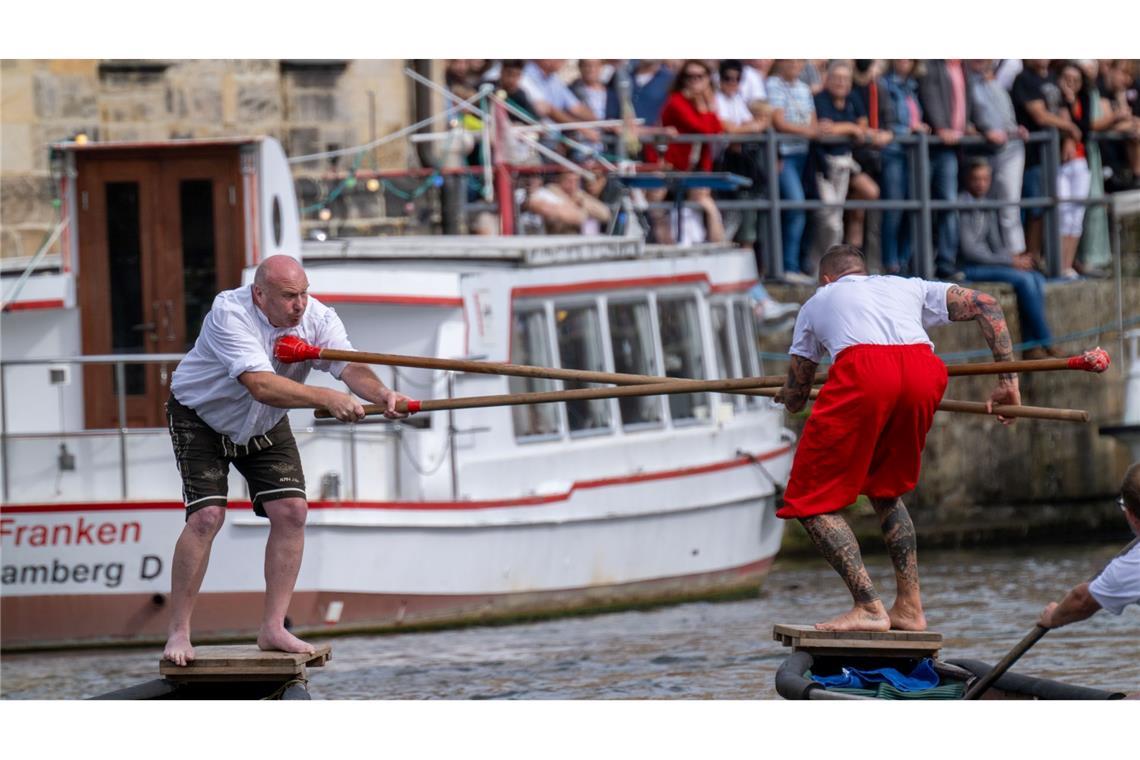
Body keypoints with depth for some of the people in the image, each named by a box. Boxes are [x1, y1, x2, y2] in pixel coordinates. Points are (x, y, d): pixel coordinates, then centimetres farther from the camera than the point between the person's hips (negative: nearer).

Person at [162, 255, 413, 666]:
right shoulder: (229, 314, -34)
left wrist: (380, 393, -53)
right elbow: (261, 386, -45)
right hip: (201, 419, -5)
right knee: (206, 515, -18)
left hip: (266, 428, 5)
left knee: (291, 510, -8)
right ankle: (178, 632, -7)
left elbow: (350, 367, -30)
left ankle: (272, 628, 2)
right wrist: (326, 398, -55)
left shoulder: (317, 317, -17)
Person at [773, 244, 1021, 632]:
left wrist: (792, 394, 62)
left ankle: (868, 607, -9)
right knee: (885, 489, 26)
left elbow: (794, 398, 38)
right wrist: (1008, 380, 26)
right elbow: (985, 305, 27)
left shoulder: (817, 302, 34)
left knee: (812, 500, 5)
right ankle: (909, 608, 17)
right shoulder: (909, 287, 38)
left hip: (863, 371, -4)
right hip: (923, 374, 4)